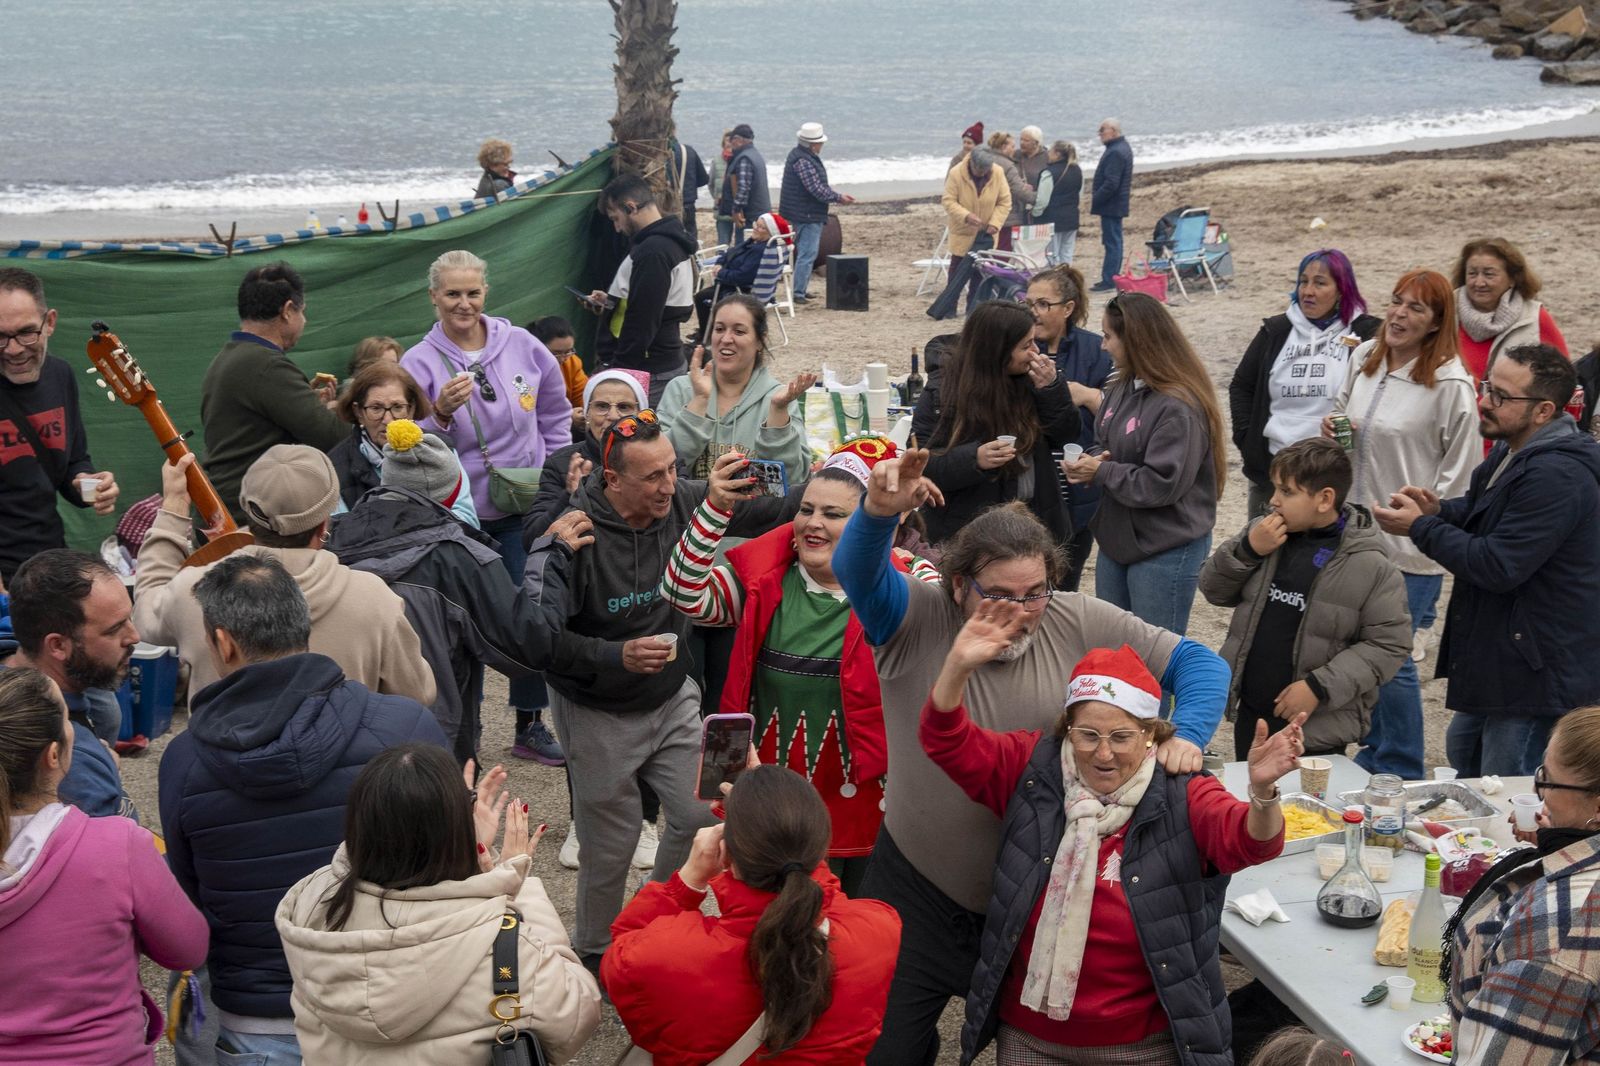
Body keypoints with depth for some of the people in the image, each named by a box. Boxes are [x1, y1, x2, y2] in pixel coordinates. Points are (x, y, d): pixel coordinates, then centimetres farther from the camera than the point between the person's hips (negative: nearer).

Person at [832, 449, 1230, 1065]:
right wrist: (878, 513, -53)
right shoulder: (915, 621, -12)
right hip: (917, 894, -1)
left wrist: (1188, 736, -19)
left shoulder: (1080, 625, -6)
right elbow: (858, 572, -32)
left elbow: (1196, 662, -1)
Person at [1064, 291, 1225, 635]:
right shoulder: (1122, 388, 4)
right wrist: (1090, 462, -6)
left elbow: (1162, 484, -25)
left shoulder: (1178, 406, -21)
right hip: (1118, 539, 9)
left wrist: (1101, 472, -16)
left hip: (1165, 550, -8)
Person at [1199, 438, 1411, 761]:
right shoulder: (1264, 531, 1)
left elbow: (1389, 644, -13)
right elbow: (1213, 589, 8)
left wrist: (1319, 686, -19)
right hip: (1250, 714, 5)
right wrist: (1247, 550, -11)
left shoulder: (1370, 566, -14)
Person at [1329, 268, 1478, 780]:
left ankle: (1402, 773, 17)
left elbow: (1461, 471, -11)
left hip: (1411, 548, -7)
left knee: (1392, 661, 0)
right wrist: (1333, 429, 1)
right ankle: (1373, 754, 35)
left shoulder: (1450, 383, -14)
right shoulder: (1363, 358, 5)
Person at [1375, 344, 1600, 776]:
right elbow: (1482, 508, 24)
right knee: (1463, 756, 26)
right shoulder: (1512, 450, 6)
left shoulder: (1556, 476, -27)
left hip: (1537, 672, -11)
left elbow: (1498, 566, -28)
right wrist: (1440, 509, 0)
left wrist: (1420, 527, -17)